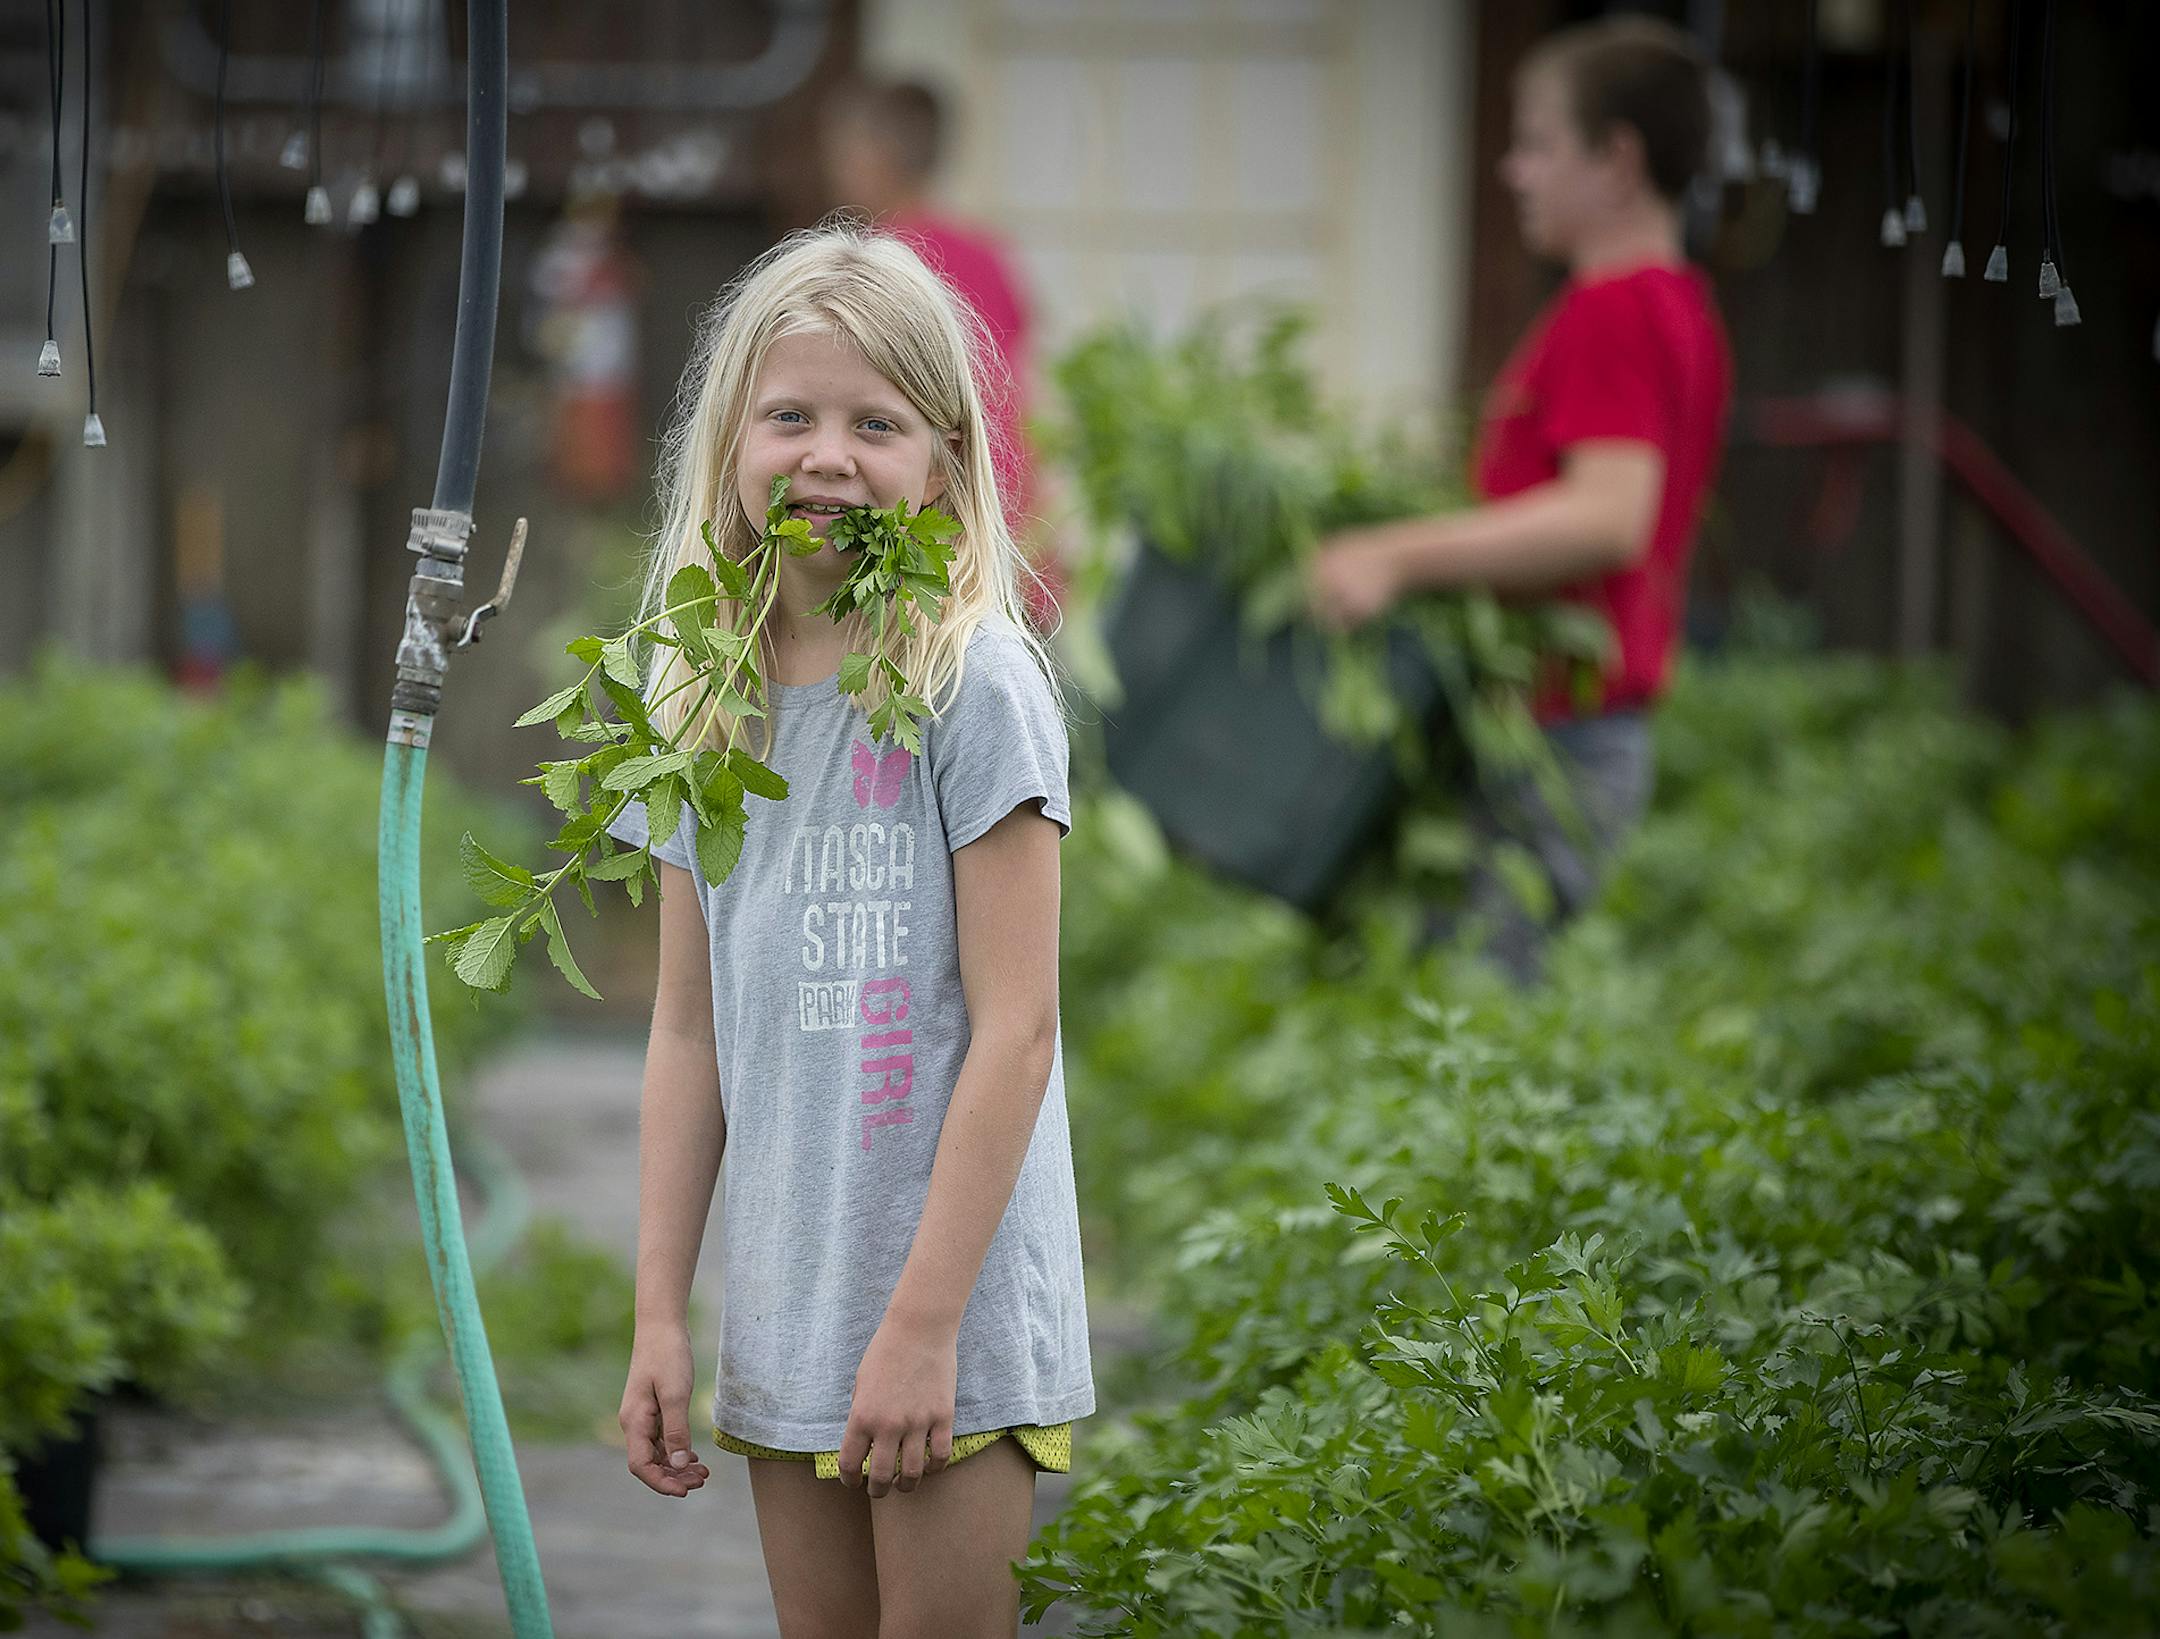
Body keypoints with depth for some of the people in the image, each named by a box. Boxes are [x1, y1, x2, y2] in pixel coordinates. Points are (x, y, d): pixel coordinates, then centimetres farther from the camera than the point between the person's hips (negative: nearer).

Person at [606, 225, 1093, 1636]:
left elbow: (1015, 1030, -13)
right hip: (785, 1315, 5)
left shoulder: (975, 686, -10)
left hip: (957, 1308, -5)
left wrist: (925, 1322, -16)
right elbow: (690, 1034, 10)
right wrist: (658, 1312, 7)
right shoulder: (703, 703, 7)